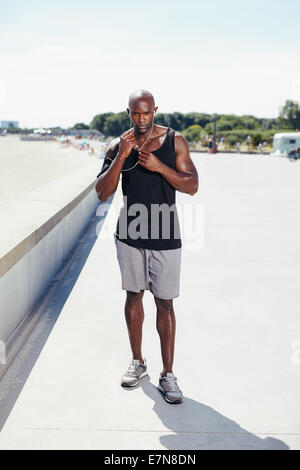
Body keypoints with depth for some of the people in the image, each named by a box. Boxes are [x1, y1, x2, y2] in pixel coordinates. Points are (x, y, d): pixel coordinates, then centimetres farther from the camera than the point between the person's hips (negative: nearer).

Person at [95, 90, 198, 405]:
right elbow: (102, 193, -5)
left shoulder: (174, 141, -2)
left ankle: (167, 374, 11)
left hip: (164, 237, -2)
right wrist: (122, 156, -16)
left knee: (164, 303, 1)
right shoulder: (118, 146, 1)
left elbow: (192, 186, -6)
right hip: (129, 234, 2)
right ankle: (137, 362, 29)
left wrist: (159, 167, -20)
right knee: (133, 296, 13)